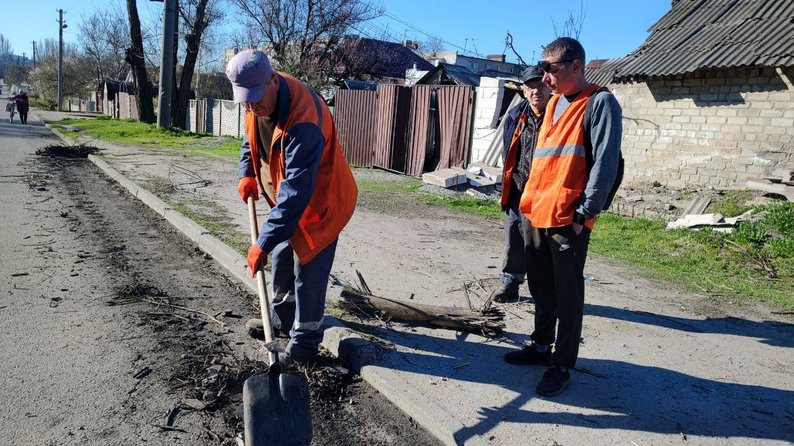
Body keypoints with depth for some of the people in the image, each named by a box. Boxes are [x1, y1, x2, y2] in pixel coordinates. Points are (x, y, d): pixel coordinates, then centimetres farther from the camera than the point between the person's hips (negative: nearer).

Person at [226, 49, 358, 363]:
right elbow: (251, 139, 15)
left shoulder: (303, 122, -37)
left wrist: (264, 243, -36)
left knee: (308, 270, -3)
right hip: (287, 195, 9)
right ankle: (281, 318, 40)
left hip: (321, 200, -9)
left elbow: (296, 192, -38)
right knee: (281, 256, 19)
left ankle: (305, 339, 15)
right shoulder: (258, 101, -9)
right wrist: (247, 173, -1)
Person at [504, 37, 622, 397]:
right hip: (535, 213, 8)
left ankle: (562, 365, 15)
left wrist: (585, 213, -16)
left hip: (568, 219, -8)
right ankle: (541, 346, 34)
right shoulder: (554, 103, 17)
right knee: (540, 287, 18)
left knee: (567, 295, 3)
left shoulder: (600, 103, -7)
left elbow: (605, 164, -13)